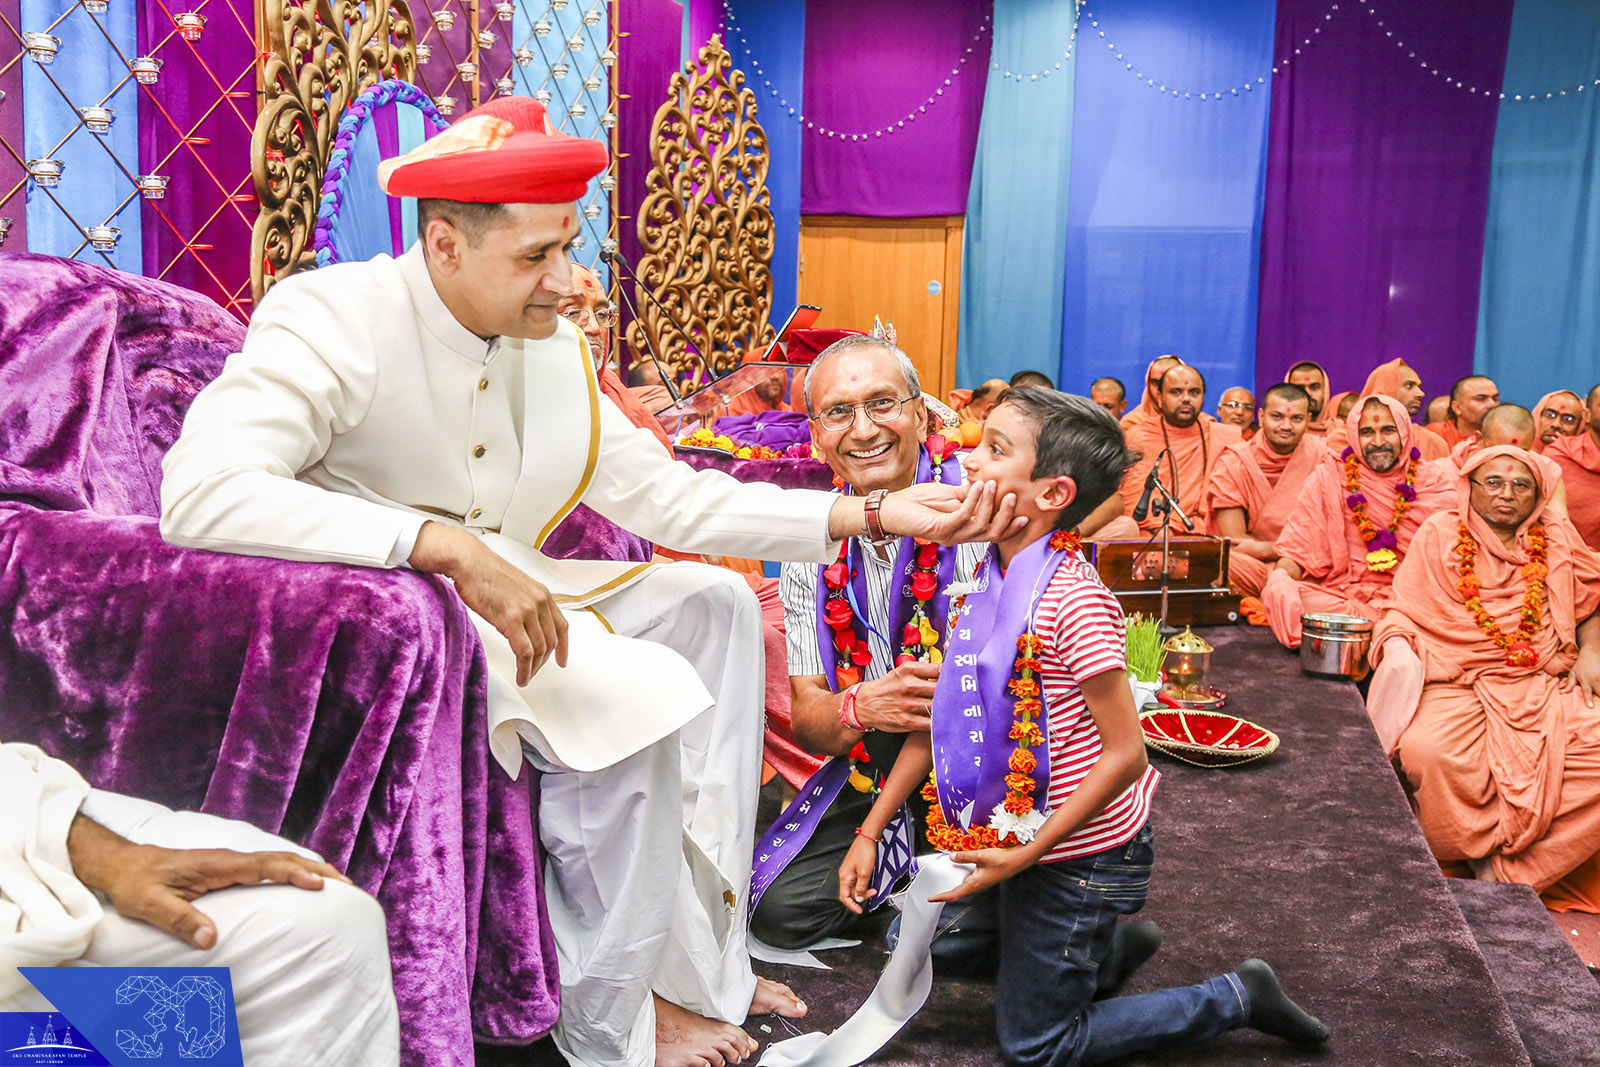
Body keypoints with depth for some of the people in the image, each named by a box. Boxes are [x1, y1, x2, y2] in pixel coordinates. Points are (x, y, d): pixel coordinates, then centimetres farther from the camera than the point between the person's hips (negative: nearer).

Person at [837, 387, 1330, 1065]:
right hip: (1012, 837, 8)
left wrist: (1026, 854, -23)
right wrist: (869, 833, 1)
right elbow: (936, 717, 4)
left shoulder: (1073, 599, -26)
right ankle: (1113, 945, 33)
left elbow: (1125, 754, -23)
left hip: (1076, 851, -8)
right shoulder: (986, 580, 0)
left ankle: (1236, 997, 17)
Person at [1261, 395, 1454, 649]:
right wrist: (1279, 577, -21)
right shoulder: (1329, 476, 6)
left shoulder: (1431, 484, 8)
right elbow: (1297, 552, 3)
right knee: (1278, 594, -32)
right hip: (1337, 594, 1)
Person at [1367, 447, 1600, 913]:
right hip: (1456, 682, -2)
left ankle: (1507, 872, -16)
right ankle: (1475, 853, -7)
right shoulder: (1439, 534, 9)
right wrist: (1398, 649, -12)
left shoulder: (1558, 538, 15)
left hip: (1546, 683, 3)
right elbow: (1403, 611, 8)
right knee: (1429, 752, -35)